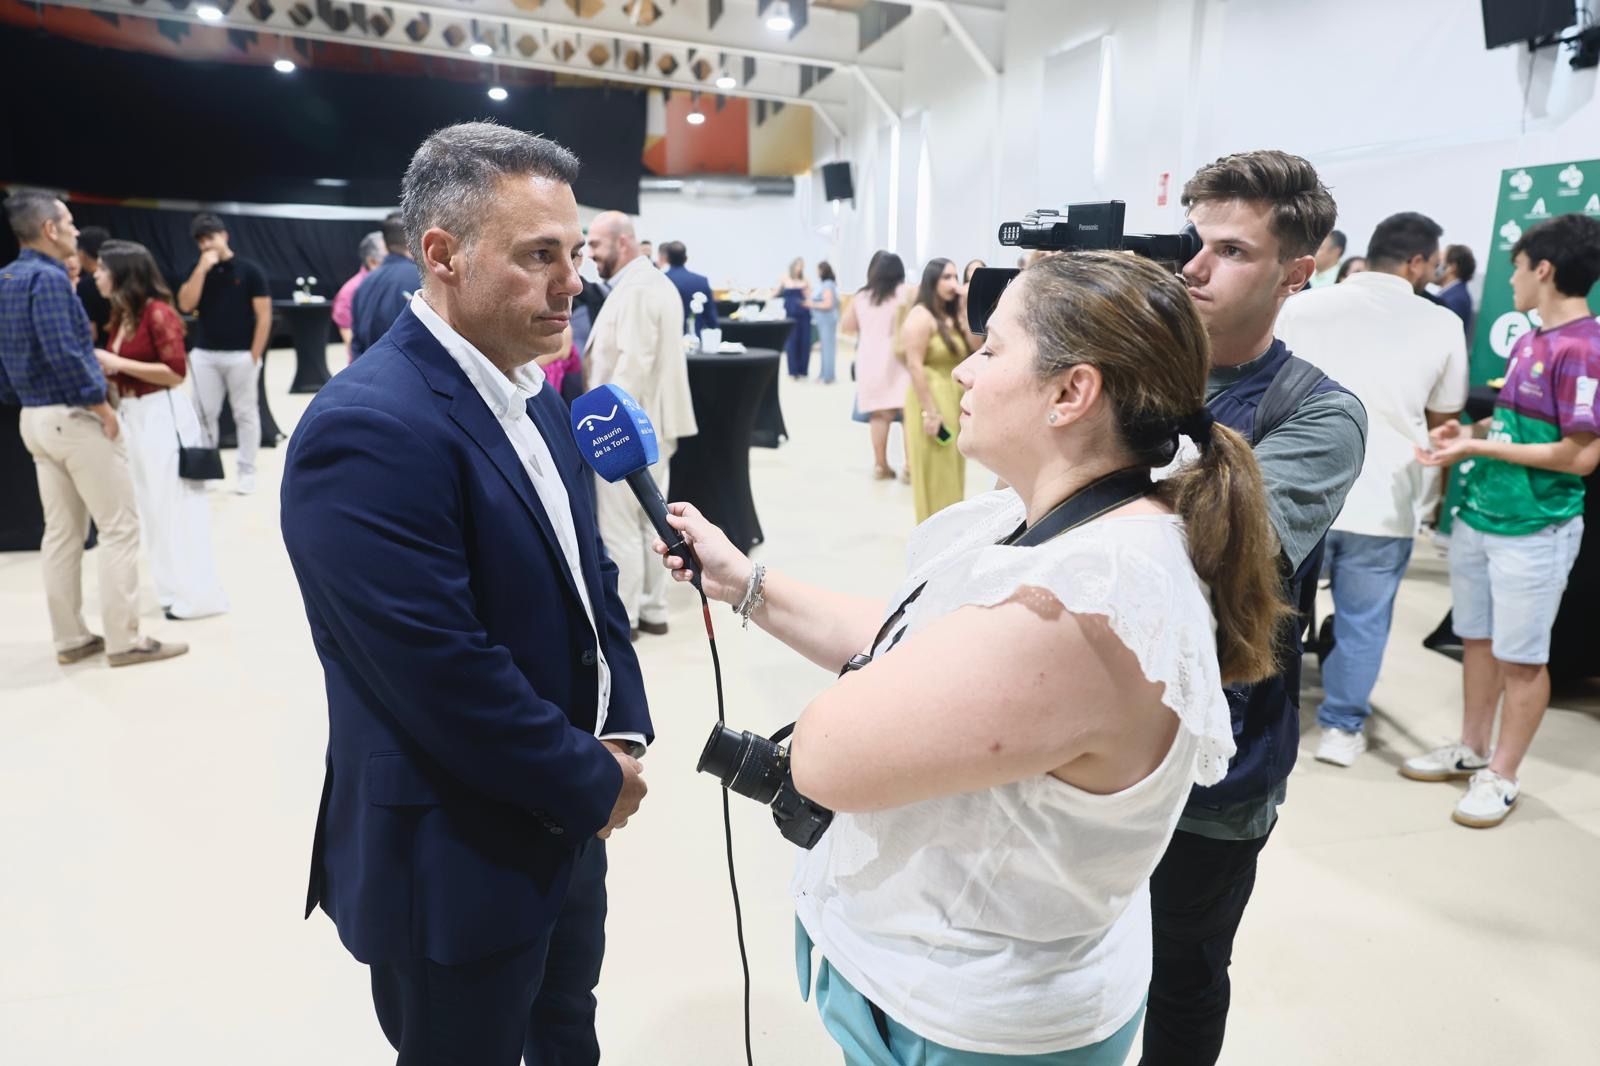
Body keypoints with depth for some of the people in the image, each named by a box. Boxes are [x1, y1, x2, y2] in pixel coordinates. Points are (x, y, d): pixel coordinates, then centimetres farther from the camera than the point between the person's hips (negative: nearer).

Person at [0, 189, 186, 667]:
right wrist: (102, 406, -16)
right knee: (120, 527, -2)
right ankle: (124, 640, 1)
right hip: (74, 417, -9)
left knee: (61, 533, 12)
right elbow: (63, 353, -24)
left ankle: (70, 639, 17)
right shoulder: (47, 277, -16)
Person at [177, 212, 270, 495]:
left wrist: (255, 355, -10)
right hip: (205, 355, 4)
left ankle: (247, 472, 12)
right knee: (204, 414, 6)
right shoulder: (198, 271, 9)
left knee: (246, 414, 4)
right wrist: (202, 268, -11)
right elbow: (185, 305, -5)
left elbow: (264, 315, -5)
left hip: (241, 355, -4)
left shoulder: (249, 270, -2)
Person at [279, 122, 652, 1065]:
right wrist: (595, 782, -15)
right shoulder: (369, 427, -25)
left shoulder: (536, 394, 3)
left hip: (565, 820, 8)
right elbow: (445, 678, -28)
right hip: (459, 860, -7)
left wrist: (623, 733, -2)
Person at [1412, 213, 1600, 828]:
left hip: (1535, 530, -8)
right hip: (1479, 515, 9)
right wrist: (1470, 431, 2)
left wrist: (1477, 447, -19)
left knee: (1520, 657, 5)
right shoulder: (1528, 342, 10)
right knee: (1476, 639, 17)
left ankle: (1502, 777, 18)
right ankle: (1470, 751, 32)